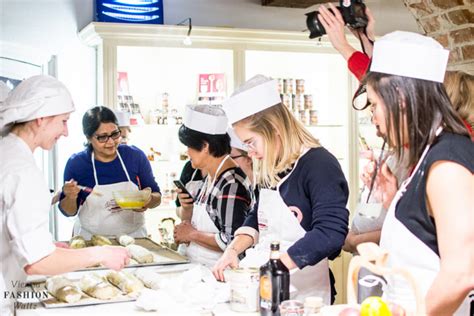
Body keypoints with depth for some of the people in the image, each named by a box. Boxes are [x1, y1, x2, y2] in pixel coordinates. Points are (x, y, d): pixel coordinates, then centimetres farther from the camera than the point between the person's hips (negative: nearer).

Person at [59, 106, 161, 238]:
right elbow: (69, 212, 5)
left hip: (133, 237, 1)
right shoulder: (76, 163, -4)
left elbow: (157, 197, 8)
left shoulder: (136, 156, 0)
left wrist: (149, 200, -14)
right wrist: (70, 198, -16)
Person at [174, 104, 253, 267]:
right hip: (196, 266, 8)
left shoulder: (231, 183, -17)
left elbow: (234, 242, -24)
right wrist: (186, 207, 0)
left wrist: (192, 234, -12)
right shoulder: (210, 176, 11)